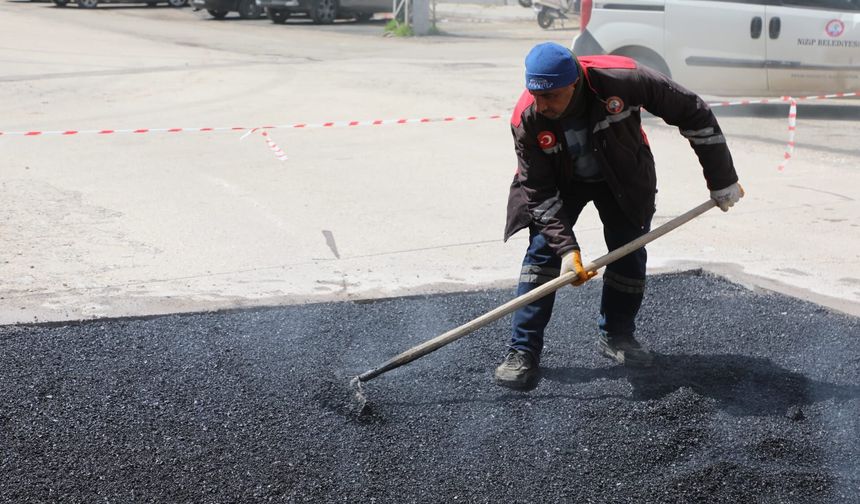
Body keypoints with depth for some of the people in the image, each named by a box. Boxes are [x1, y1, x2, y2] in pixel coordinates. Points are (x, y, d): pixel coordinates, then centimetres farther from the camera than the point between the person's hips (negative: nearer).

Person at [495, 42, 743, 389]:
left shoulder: (621, 80, -37)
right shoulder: (526, 120, -32)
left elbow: (692, 113, -25)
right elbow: (540, 193, -23)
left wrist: (722, 179, -20)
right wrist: (567, 248, -33)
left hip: (625, 176, 1)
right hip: (560, 181, -1)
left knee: (630, 256, 1)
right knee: (542, 252, -12)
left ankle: (616, 335, 23)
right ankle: (523, 352, -7)